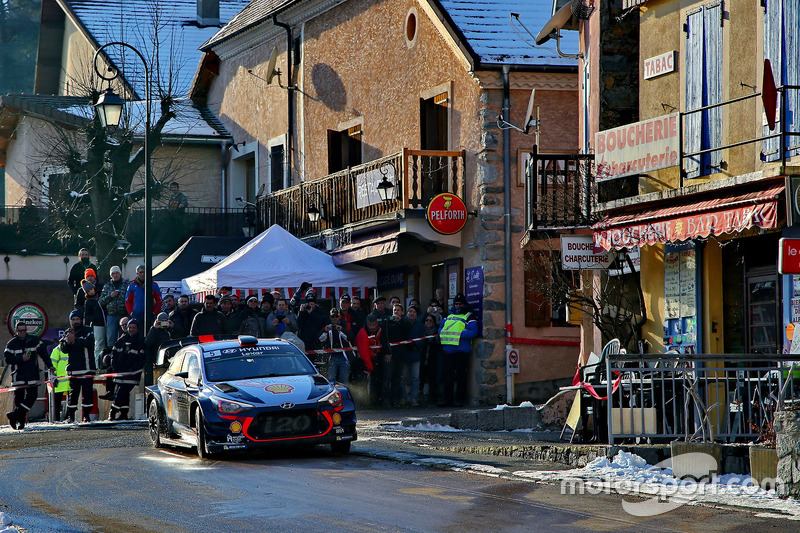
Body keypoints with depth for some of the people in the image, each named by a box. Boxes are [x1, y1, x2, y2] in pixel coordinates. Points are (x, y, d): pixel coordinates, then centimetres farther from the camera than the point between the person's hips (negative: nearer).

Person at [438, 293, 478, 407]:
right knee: (446, 375, 6)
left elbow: (473, 332, -10)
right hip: (447, 349, 6)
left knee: (461, 376, -2)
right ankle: (446, 399, 13)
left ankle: (460, 400, 3)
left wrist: (459, 334, -18)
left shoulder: (469, 317, 1)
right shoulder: (449, 316, 21)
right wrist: (442, 335, 1)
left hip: (461, 350, -6)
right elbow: (441, 328, 23)